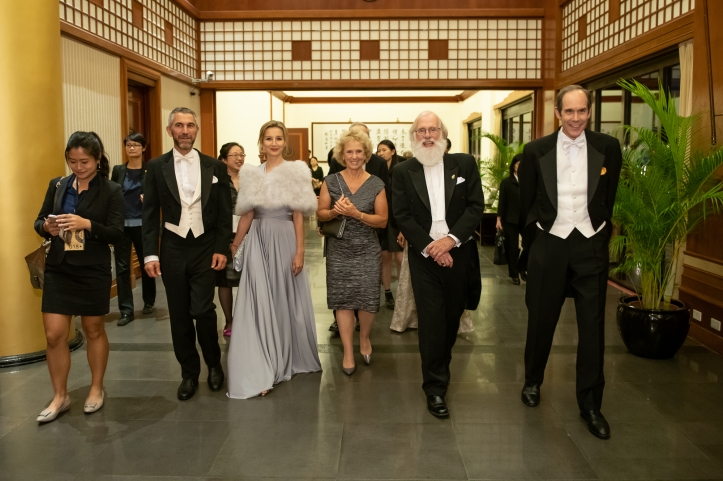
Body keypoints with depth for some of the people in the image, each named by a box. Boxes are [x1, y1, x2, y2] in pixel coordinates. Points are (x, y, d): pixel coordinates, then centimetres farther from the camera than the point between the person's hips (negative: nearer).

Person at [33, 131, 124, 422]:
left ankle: (96, 389, 29)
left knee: (94, 330, 11)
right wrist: (47, 227, -12)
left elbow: (116, 234, -10)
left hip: (93, 270, -3)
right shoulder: (57, 186, 8)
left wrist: (86, 224, -26)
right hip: (58, 269, 3)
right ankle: (60, 397, 18)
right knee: (54, 335, 1)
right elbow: (39, 221, 12)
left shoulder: (111, 192, -3)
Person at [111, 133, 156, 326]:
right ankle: (126, 310, 5)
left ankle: (149, 302, 30)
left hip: (142, 224, -2)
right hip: (121, 225, 2)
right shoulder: (118, 170, 8)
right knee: (122, 267, 0)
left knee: (146, 264, 9)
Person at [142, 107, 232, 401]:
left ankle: (214, 363, 18)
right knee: (180, 316, 7)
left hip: (205, 250, -1)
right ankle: (189, 373, 23)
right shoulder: (157, 167, 4)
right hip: (172, 250, 1)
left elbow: (224, 213, 4)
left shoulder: (215, 167, 4)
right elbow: (150, 214, 3)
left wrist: (221, 249, -4)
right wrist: (150, 254, -3)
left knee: (202, 310, -8)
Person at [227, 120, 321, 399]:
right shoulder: (252, 175, 8)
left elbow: (299, 216, -5)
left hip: (284, 240, -2)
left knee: (285, 299, 7)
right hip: (258, 242, 3)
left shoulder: (295, 172, -1)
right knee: (258, 302, -1)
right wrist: (233, 247, 10)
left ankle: (288, 357, 29)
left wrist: (299, 251, -10)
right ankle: (260, 372, 6)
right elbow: (247, 215, 10)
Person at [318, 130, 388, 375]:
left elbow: (382, 220, -3)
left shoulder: (376, 184, 1)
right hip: (339, 249, 1)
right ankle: (348, 352, 16)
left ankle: (364, 337, 29)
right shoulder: (331, 181, 3)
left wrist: (356, 214, -17)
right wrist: (334, 211, -17)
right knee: (343, 299, 2)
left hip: (367, 250, 0)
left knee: (368, 298, -3)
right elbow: (320, 213, 5)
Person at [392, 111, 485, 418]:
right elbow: (401, 216, -3)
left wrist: (451, 238, -14)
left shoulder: (464, 164, 4)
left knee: (452, 317, 13)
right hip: (424, 255, -1)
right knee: (431, 321, -3)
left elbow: (476, 206, -2)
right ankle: (435, 387, 6)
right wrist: (430, 247, -13)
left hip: (458, 253, 2)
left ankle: (441, 367, 38)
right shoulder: (403, 172, 2)